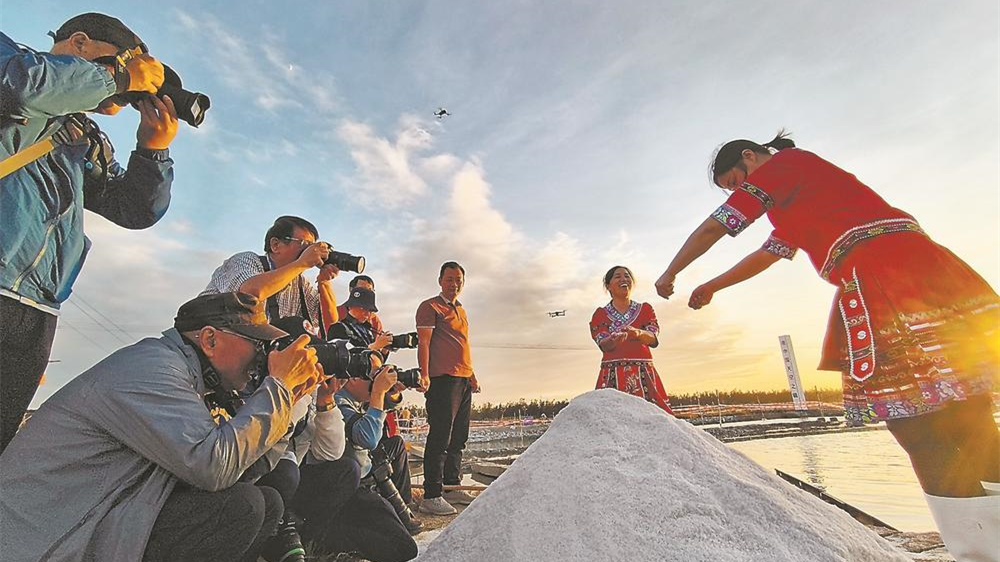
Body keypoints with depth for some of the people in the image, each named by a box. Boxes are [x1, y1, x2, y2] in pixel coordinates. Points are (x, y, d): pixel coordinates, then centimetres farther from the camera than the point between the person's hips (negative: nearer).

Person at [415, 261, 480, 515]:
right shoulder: (430, 307, -2)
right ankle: (431, 496, 2)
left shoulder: (461, 310, 22)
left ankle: (452, 487, 24)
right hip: (443, 379, -8)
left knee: (458, 437, 13)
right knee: (440, 437, -6)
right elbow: (423, 343, -10)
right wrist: (424, 374, -21)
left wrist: (472, 375, 23)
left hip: (464, 380, 8)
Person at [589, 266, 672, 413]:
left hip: (643, 372, 1)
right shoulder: (600, 314, 9)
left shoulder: (645, 309, 13)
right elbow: (603, 344, -4)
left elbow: (653, 339, -2)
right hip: (613, 373, -1)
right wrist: (614, 340, -28)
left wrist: (638, 333, -25)